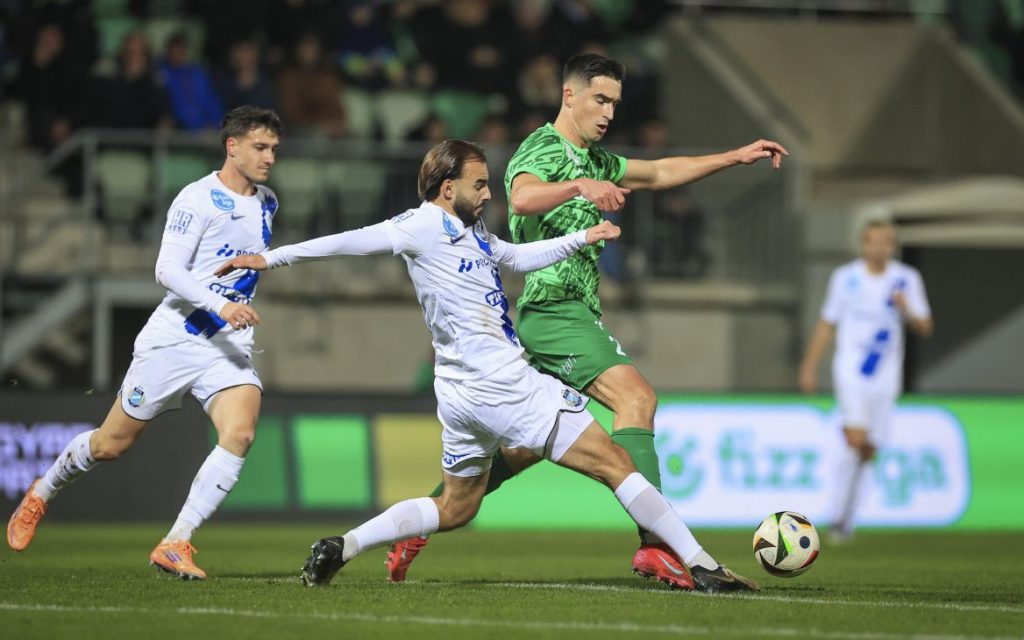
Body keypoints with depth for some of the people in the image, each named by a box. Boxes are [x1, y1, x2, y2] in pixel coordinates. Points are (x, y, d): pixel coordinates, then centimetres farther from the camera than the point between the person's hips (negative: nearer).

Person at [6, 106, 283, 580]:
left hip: (230, 347, 5)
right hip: (173, 340, -5)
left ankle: (175, 545, -21)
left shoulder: (267, 204, 10)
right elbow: (168, 270, -20)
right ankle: (41, 494, 37)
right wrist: (219, 306, -31)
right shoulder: (197, 199, -12)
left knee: (240, 433, -23)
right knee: (111, 444, 6)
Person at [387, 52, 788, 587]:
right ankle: (656, 543, -34)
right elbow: (521, 200, -30)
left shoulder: (593, 160, 21)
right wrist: (580, 186, -45)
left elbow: (660, 173, 32)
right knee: (636, 398, -25)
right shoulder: (541, 151, -8)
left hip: (574, 312, 10)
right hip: (554, 307, -10)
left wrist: (734, 157, 27)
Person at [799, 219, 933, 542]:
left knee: (868, 451, 5)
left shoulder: (907, 279, 2)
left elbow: (925, 328, 2)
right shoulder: (845, 278, 0)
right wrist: (809, 367, 8)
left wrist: (907, 312, -19)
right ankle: (840, 513, -15)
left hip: (885, 376, 2)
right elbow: (826, 324, 9)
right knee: (856, 438, -21)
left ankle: (845, 519, 19)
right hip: (850, 371, -2)